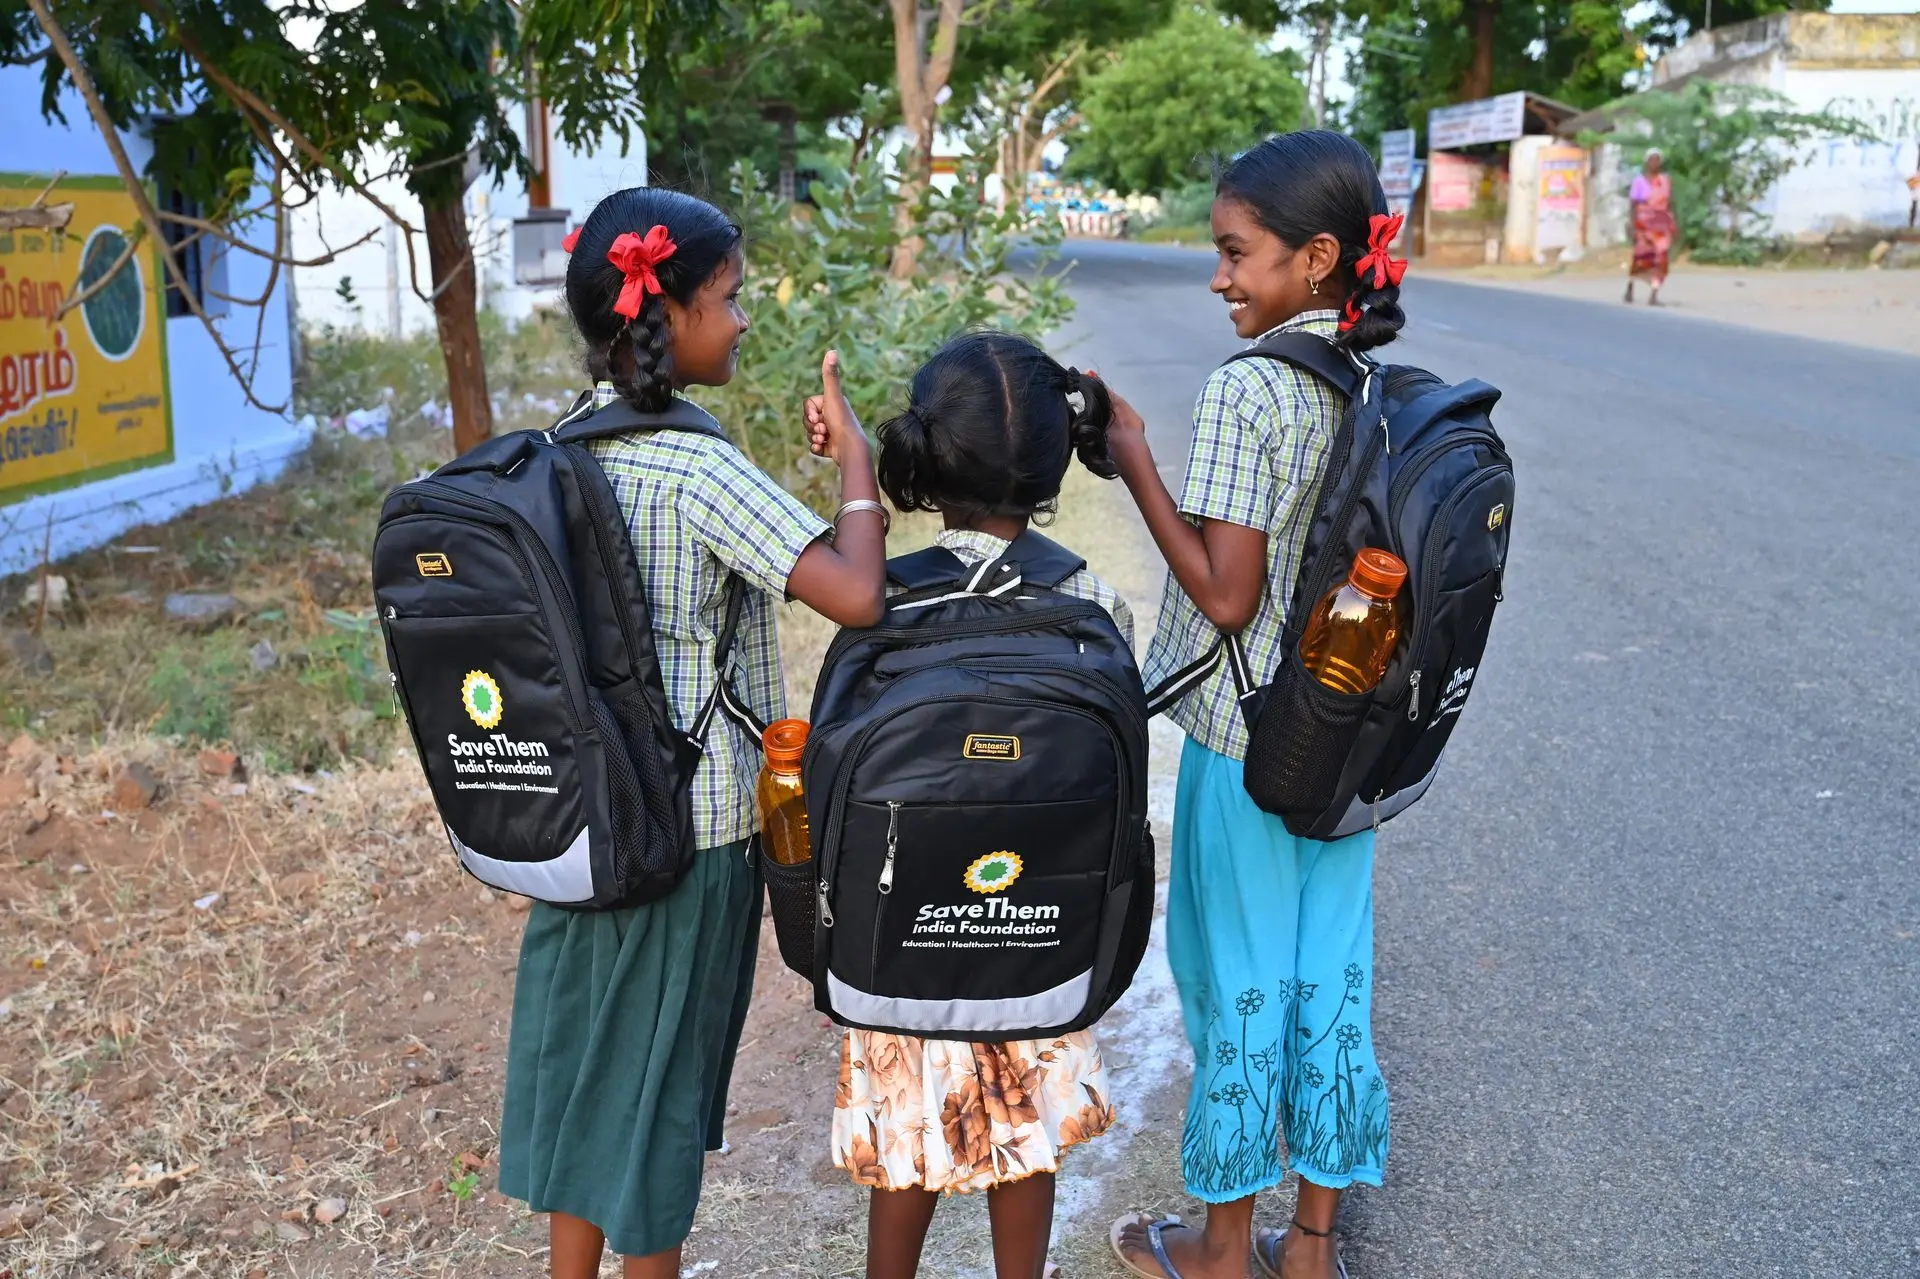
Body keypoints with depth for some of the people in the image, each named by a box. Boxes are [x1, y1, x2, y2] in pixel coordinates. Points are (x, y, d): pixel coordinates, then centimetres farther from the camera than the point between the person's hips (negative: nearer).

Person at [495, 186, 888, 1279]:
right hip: (689, 835, -7)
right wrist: (854, 454, -15)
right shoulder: (699, 469, -21)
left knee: (582, 1062, 19)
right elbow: (855, 593, -27)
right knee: (659, 1079, 10)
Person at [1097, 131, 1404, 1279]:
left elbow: (1226, 594, -21)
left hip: (1247, 751, -7)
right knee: (1332, 981, 15)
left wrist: (1136, 462, -14)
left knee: (1237, 988, 8)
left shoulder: (1246, 390, -19)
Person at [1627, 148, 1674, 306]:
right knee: (1641, 257, 8)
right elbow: (1633, 205, -5)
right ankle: (1630, 287, 33)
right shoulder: (1639, 180, -4)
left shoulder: (1666, 180, 6)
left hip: (1662, 224, 2)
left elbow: (1669, 204, 10)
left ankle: (1654, 295, -10)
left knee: (1660, 258, -8)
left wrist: (1672, 226, 6)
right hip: (1644, 223, -2)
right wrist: (1634, 227, -12)